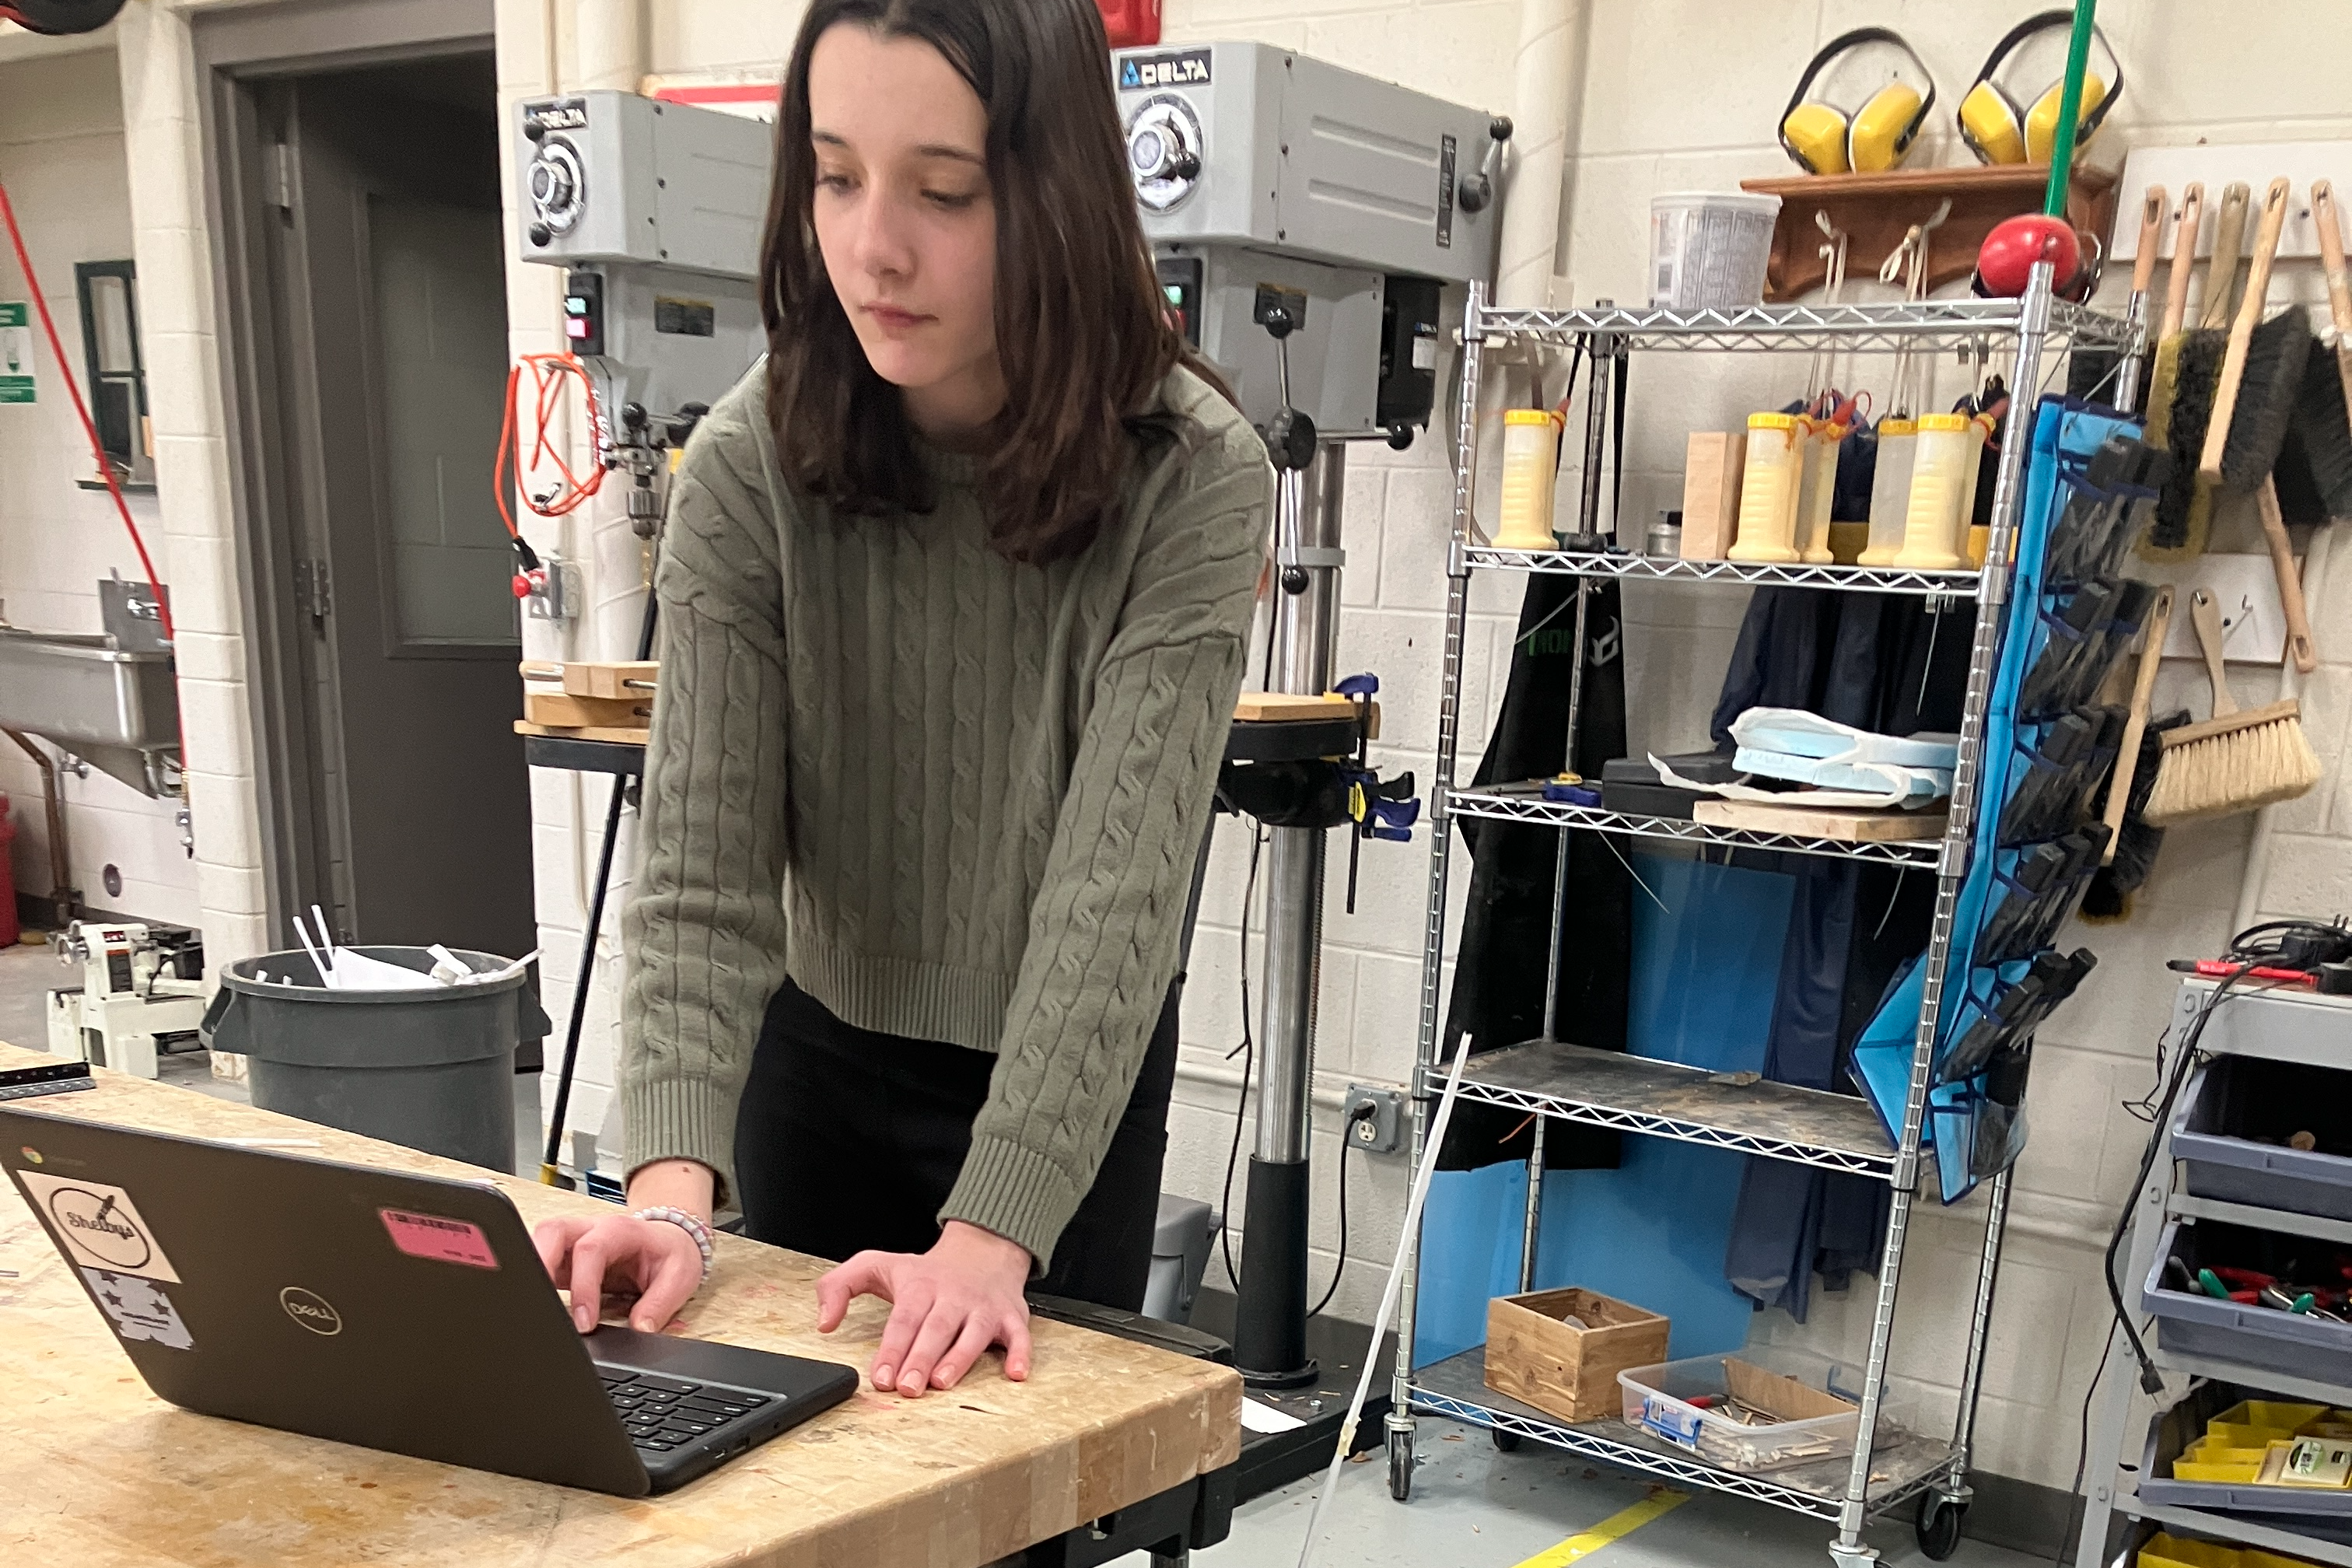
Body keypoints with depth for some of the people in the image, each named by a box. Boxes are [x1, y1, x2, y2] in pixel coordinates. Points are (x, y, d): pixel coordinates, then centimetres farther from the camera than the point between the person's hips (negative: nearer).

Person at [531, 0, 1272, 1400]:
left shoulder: (1195, 481, -24)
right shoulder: (749, 468, -18)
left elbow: (1120, 888, -29)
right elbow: (701, 868, -20)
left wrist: (991, 1236, -37)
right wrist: (674, 1188, -33)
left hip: (1075, 1082, -2)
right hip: (818, 1057, 2)